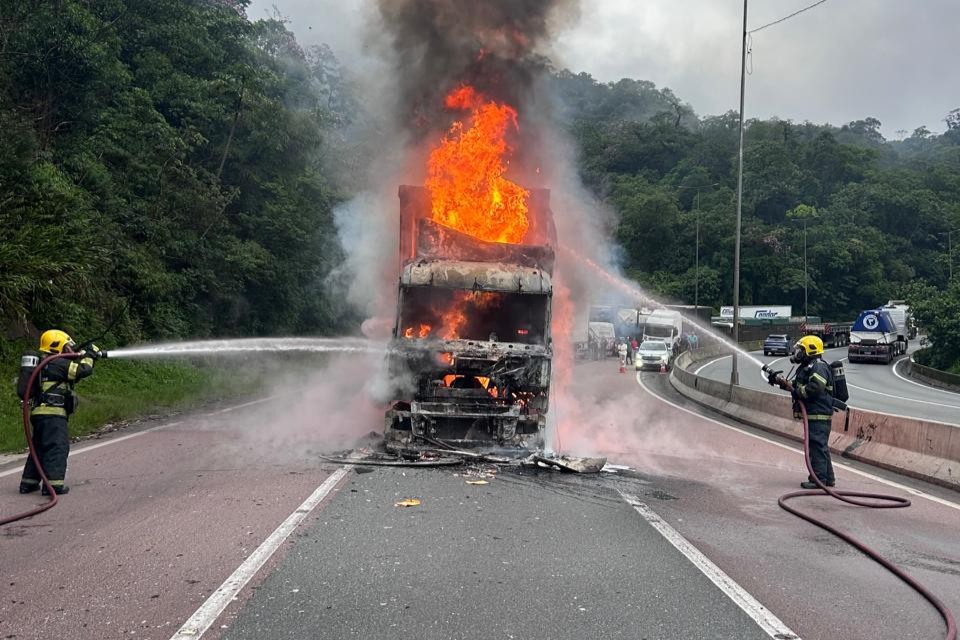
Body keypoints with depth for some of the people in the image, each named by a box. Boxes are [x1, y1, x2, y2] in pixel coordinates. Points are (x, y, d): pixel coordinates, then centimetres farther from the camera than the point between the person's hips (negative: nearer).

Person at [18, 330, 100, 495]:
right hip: (52, 413, -10)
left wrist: (83, 358, 18)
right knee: (57, 446, -9)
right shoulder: (58, 363, -9)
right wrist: (89, 356, 2)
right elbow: (83, 370, -15)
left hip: (39, 412, 10)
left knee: (39, 446, 16)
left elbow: (71, 373, 27)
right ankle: (53, 483, -13)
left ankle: (29, 482, 20)